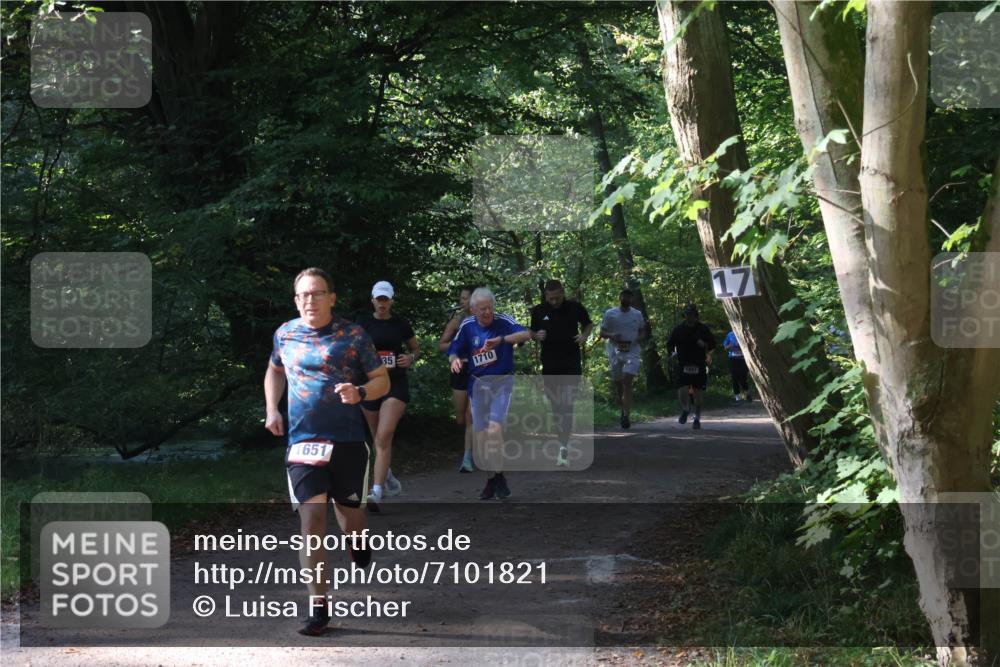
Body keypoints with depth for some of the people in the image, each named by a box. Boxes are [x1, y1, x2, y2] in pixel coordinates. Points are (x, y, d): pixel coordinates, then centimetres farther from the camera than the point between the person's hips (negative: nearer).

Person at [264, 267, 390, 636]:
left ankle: (362, 564, 45)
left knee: (349, 514, 10)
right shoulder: (285, 333, 7)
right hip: (303, 440, 1)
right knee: (312, 516, -11)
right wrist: (272, 410, 12)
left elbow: (382, 380, 3)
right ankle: (318, 606, -10)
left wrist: (359, 393, -19)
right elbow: (274, 370, 26)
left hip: (348, 440, -1)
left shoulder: (353, 335, -1)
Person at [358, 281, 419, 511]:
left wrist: (411, 358, -6)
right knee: (377, 438, 14)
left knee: (384, 438, -17)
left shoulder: (401, 324, 3)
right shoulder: (363, 323, 2)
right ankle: (388, 478, 39)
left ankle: (376, 492, -22)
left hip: (396, 385, -2)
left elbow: (415, 349, 15)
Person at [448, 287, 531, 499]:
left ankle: (500, 476, -7)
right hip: (478, 384, 4)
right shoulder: (467, 326, 0)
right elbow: (453, 352, 9)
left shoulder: (503, 321, -11)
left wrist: (500, 340, -44)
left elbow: (525, 334, -29)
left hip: (502, 382, -4)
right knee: (481, 434, 4)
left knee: (494, 428, -21)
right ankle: (492, 480, 19)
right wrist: (455, 360, -15)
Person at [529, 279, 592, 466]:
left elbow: (588, 324, 13)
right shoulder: (539, 311, 1)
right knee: (556, 407, 9)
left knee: (567, 406, -12)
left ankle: (564, 447, -15)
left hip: (571, 364, -3)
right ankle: (563, 442, 20)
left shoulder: (575, 308, -3)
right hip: (549, 366, 3)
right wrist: (537, 336, -10)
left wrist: (585, 335, -8)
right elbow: (532, 333, 13)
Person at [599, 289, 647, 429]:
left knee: (627, 382, -16)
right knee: (618, 384, 8)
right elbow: (602, 333, 7)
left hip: (632, 352, -1)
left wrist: (639, 338, -5)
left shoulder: (637, 315, 8)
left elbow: (642, 332, 18)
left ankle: (626, 415, -21)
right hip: (615, 352, 1)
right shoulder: (610, 314, 4)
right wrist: (611, 336, -15)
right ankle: (624, 409, 32)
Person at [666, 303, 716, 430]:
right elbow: (670, 343, 13)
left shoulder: (703, 329, 4)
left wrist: (705, 345, -11)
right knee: (682, 391, -14)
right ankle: (685, 409, 16)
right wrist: (672, 352, -7)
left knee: (697, 393, 2)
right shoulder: (678, 329, 6)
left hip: (699, 366, 0)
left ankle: (697, 419, 15)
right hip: (683, 365, 0)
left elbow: (712, 344, 10)